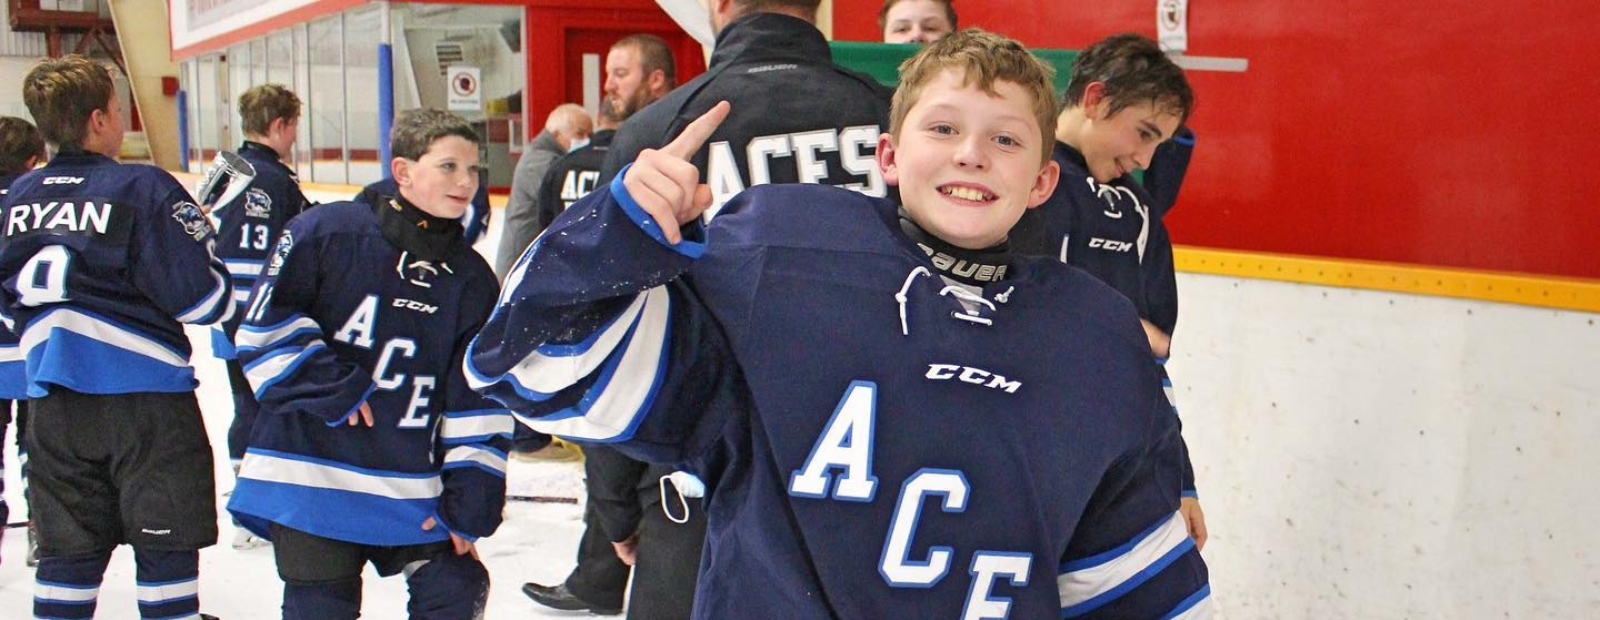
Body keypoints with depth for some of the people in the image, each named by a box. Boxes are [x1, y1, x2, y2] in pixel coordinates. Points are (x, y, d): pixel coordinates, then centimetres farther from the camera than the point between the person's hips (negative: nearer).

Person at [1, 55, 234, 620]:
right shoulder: (144, 188, -14)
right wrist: (203, 233, 2)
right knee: (167, 550, 4)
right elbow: (202, 299, -15)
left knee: (67, 552, 13)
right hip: (146, 402, -5)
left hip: (53, 401, 6)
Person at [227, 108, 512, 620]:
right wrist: (332, 387, -13)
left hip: (414, 492, 4)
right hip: (311, 479, -4)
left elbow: (478, 402, 4)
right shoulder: (328, 233, -8)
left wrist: (470, 504, 0)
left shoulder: (472, 280, 4)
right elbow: (264, 324, -9)